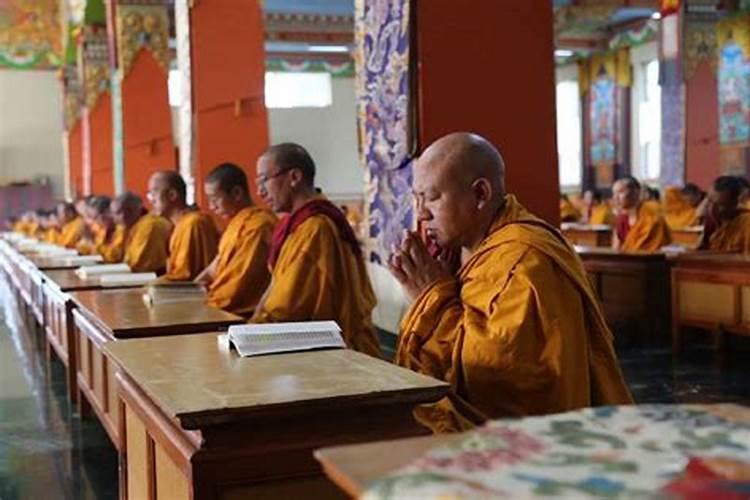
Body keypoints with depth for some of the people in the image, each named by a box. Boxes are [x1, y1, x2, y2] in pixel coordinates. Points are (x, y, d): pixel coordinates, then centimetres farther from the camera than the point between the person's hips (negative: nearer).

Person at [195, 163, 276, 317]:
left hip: (244, 314, -9)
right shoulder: (236, 223, 16)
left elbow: (242, 281, -18)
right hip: (229, 311, 9)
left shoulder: (257, 225, -15)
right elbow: (216, 267, 19)